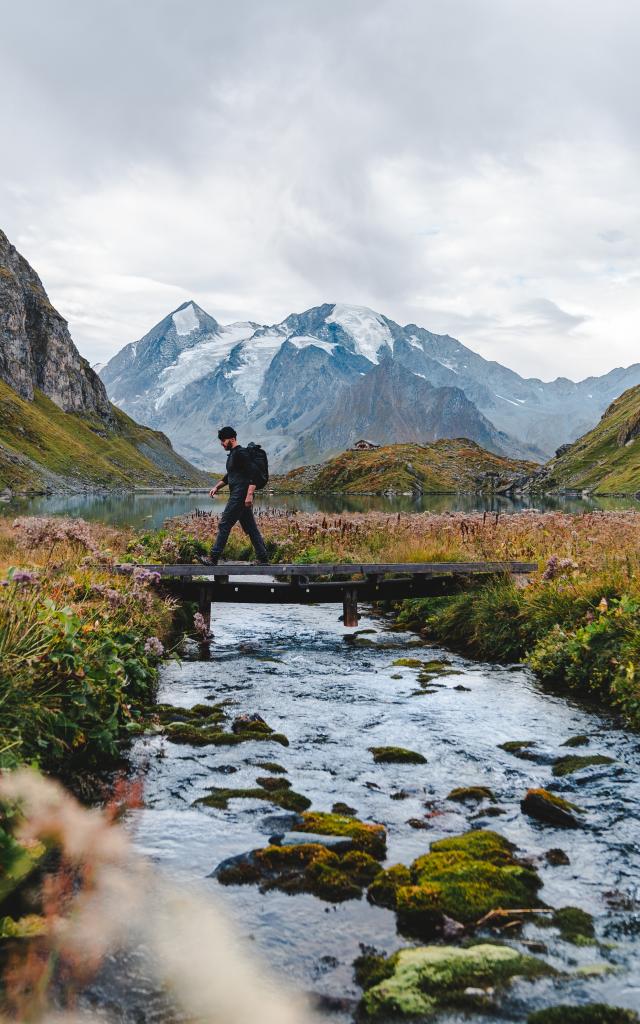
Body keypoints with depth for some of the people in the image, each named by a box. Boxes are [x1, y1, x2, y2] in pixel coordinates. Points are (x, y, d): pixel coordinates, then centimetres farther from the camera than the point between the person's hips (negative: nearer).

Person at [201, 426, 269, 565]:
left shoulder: (241, 453, -12)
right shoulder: (232, 454, 20)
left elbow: (253, 474, -20)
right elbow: (229, 476, 32)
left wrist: (249, 494, -27)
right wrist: (217, 487, 21)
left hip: (240, 496, -10)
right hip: (237, 496, 10)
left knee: (224, 525, -8)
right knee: (250, 528, 9)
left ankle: (214, 559, -6)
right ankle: (263, 559, 10)